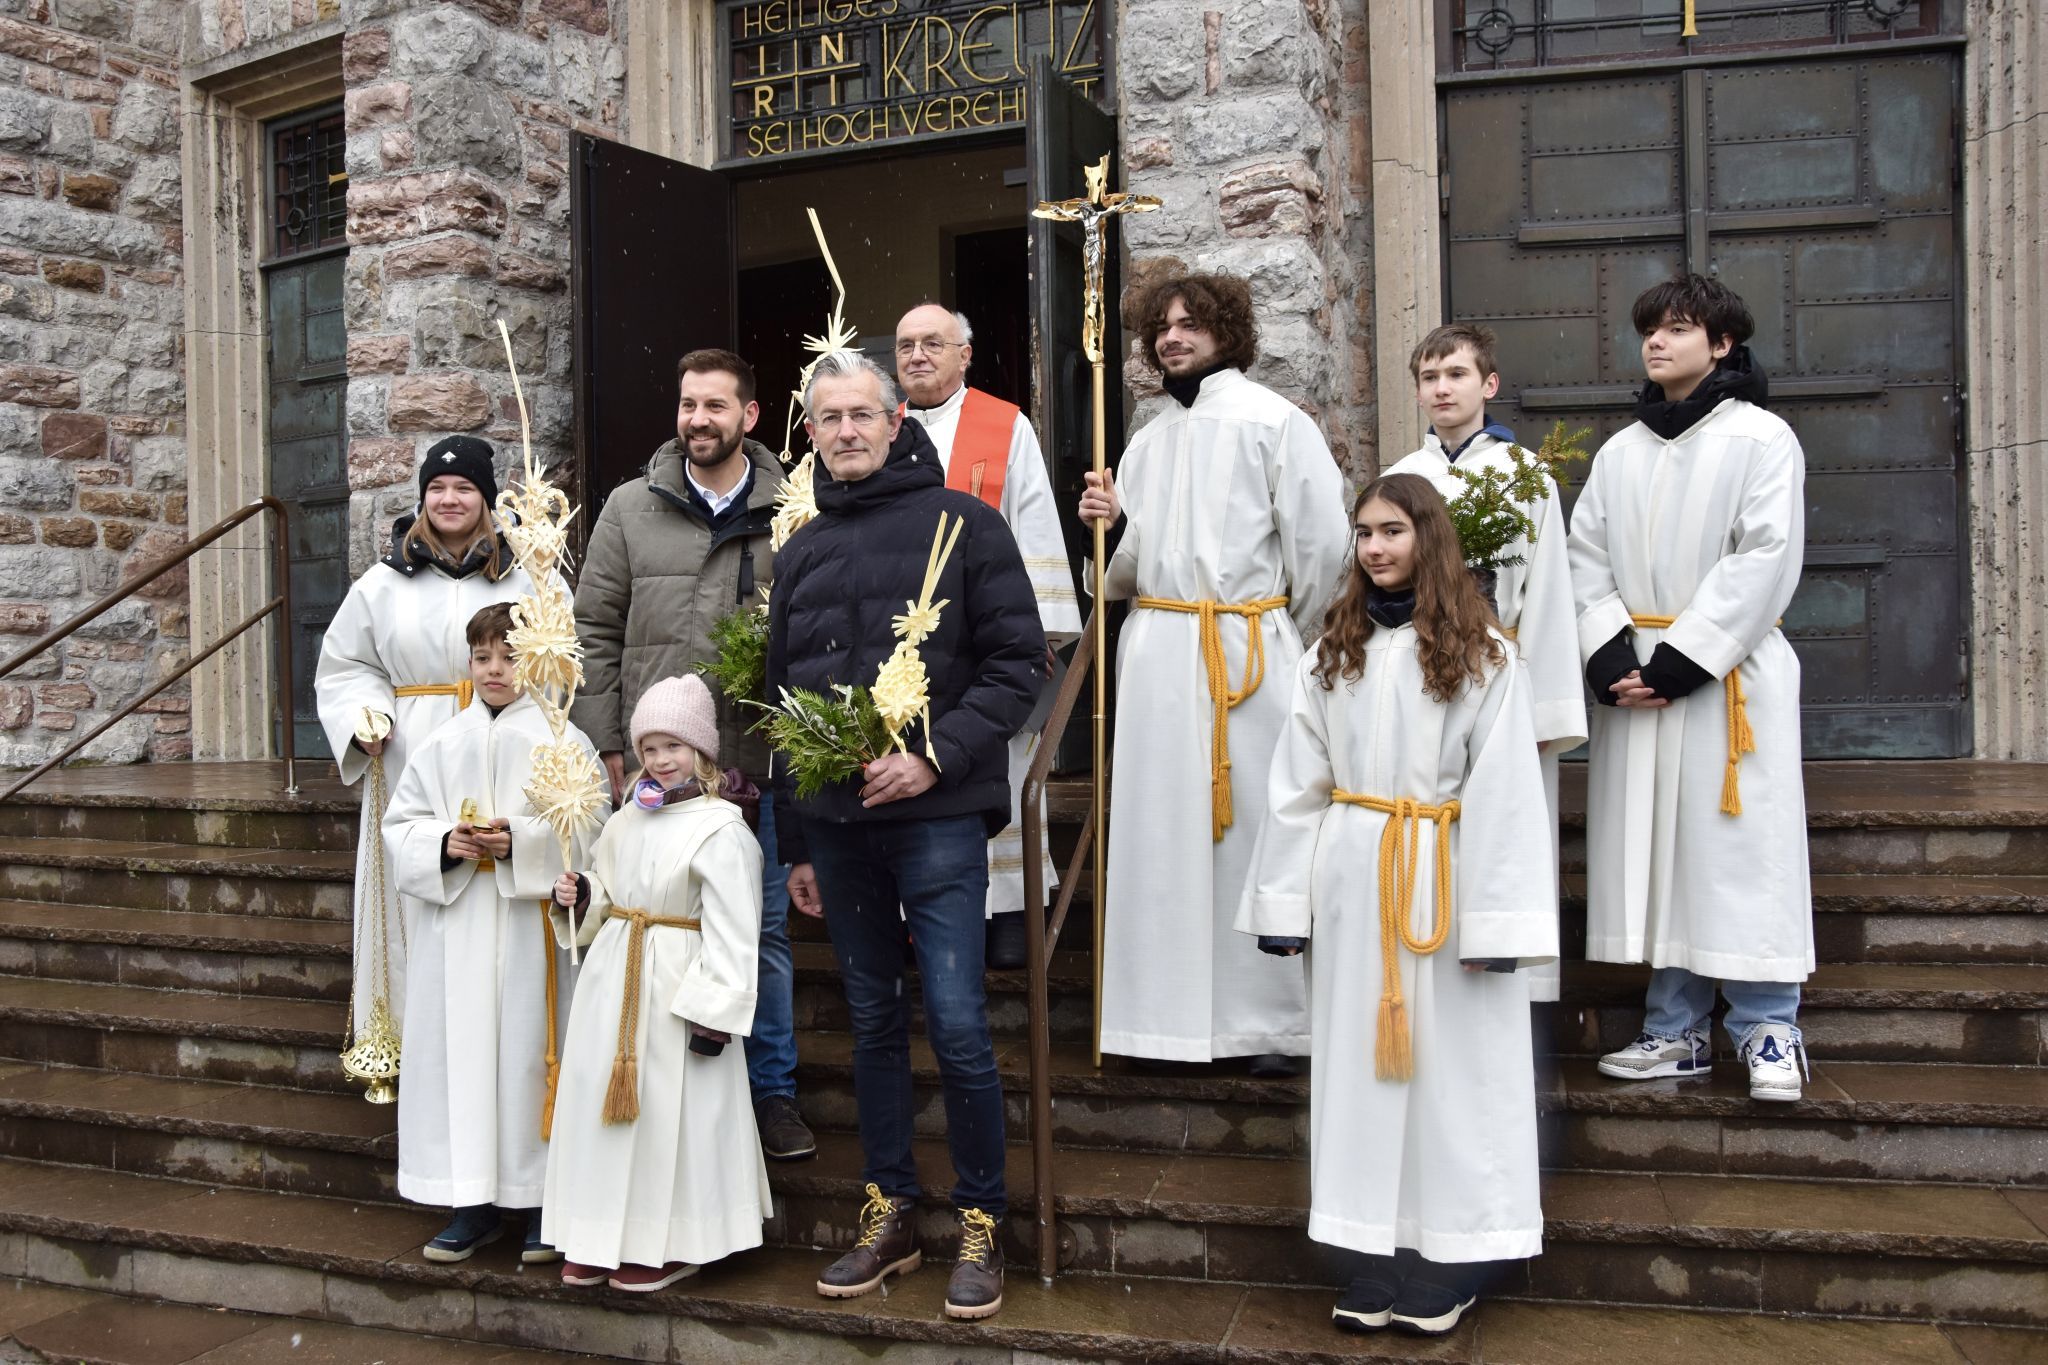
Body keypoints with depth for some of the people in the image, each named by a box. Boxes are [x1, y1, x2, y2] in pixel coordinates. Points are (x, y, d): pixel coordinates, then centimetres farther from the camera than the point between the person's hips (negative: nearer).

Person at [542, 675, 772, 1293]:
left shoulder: (722, 831, -14)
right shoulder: (626, 820, 9)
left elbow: (731, 935, -16)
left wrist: (714, 1014, -19)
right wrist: (578, 897, 0)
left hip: (676, 988, -7)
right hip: (613, 980, 8)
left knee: (668, 1114, 1)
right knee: (601, 1097, 13)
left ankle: (672, 1243, 18)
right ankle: (605, 1238, 28)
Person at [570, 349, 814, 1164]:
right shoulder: (631, 509, 6)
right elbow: (595, 632, 6)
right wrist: (606, 748, 1)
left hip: (762, 764, -1)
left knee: (765, 931, 8)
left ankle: (773, 1091, 22)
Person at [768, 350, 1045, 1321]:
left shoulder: (961, 523, -1)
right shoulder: (801, 552, 14)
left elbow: (1018, 662, -5)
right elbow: (779, 703, 16)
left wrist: (937, 757, -16)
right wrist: (795, 842, 14)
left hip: (938, 821, -5)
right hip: (837, 828, 5)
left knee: (956, 1024, -5)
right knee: (873, 1022, 13)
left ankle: (980, 1223, 13)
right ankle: (889, 1216, 26)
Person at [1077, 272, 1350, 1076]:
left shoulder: (1273, 421, 1)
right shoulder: (1149, 441, 18)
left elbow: (1321, 541, -2)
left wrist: (1285, 637, 4)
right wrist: (1109, 523, 1)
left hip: (1249, 647, -5)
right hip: (1157, 651, 5)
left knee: (1256, 825, -4)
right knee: (1161, 829, 4)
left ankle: (1274, 1019, 6)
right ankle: (1170, 1011, 14)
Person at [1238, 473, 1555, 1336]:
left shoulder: (1482, 655, -3)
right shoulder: (1331, 650, 8)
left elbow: (1503, 797, -8)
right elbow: (1297, 785, 6)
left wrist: (1496, 921, -13)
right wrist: (1283, 901, 3)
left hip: (1444, 881, -4)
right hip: (1351, 877, 4)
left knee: (1450, 1064, 4)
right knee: (1362, 1059, 9)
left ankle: (1450, 1256, 17)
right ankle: (1382, 1251, 21)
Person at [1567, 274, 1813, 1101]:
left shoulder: (1762, 439, 0)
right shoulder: (1620, 453, 14)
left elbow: (1764, 562, -9)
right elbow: (1586, 560, 8)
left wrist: (1680, 662, -16)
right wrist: (1610, 658, -8)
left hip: (1729, 676, -4)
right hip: (1632, 680, 5)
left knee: (1740, 849, -3)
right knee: (1654, 853, 6)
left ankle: (1767, 1031, 8)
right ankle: (1677, 1031, 15)